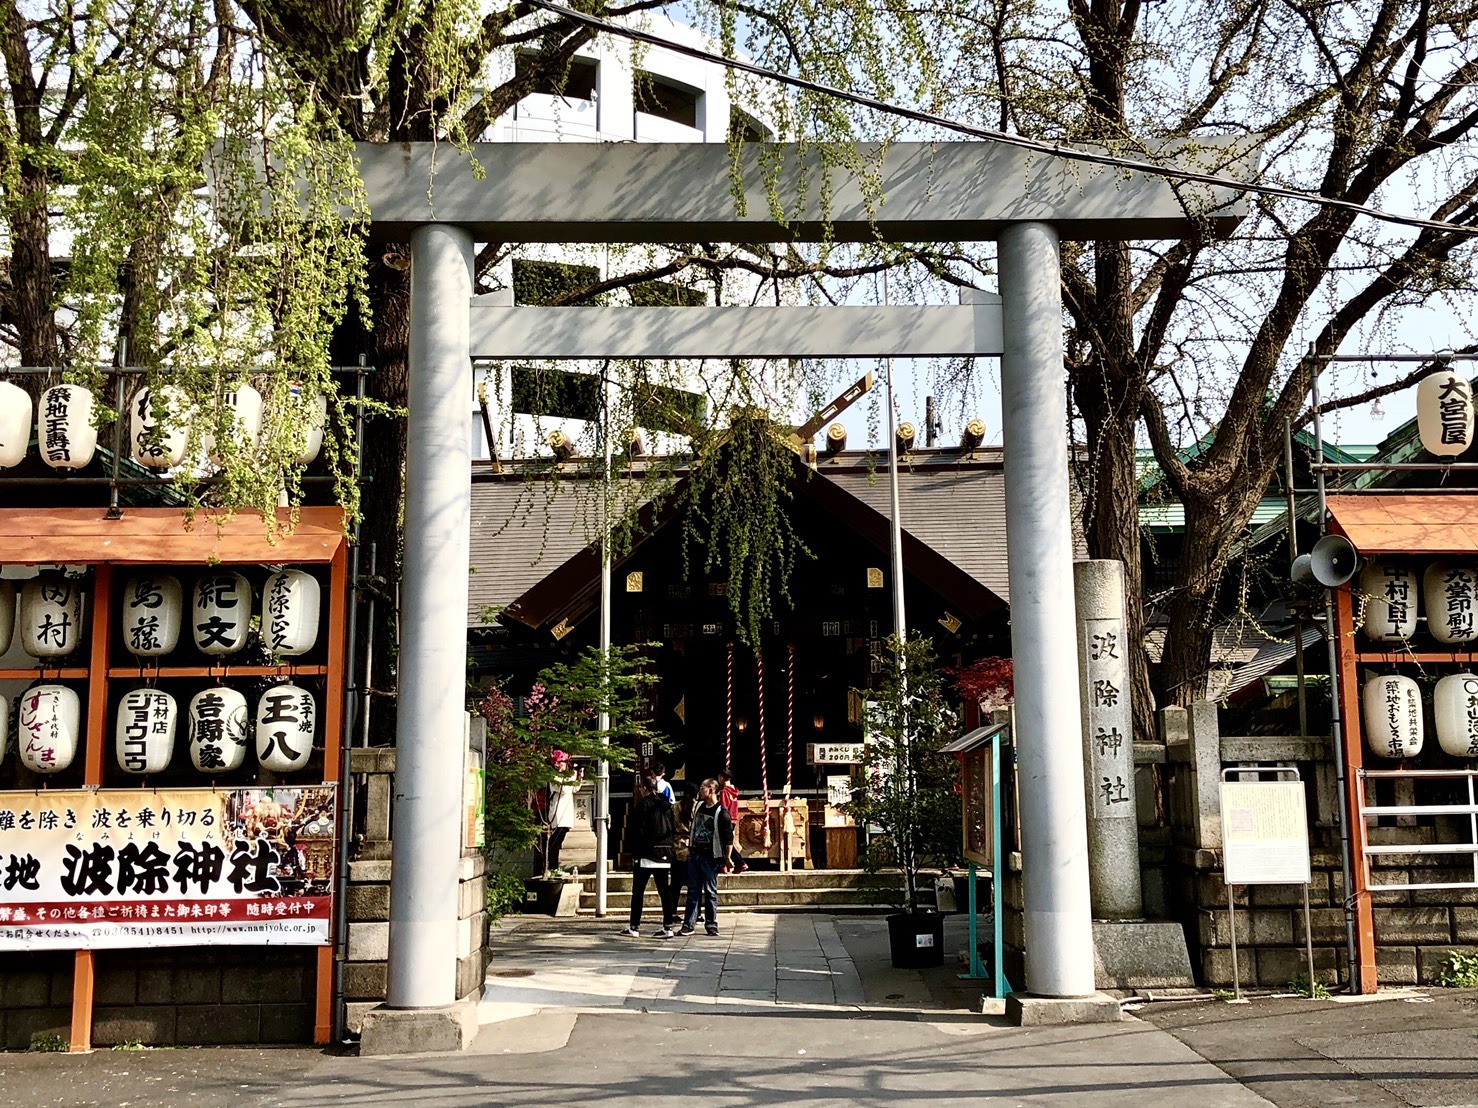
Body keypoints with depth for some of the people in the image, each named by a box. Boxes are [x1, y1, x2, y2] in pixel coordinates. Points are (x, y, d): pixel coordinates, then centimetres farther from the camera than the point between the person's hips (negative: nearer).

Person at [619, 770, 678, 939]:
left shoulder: (642, 804, -8)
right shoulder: (667, 805, 10)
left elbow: (638, 831, -11)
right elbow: (672, 828, 14)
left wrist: (635, 854, -7)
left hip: (647, 853, -6)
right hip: (665, 854, 6)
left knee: (638, 891, 3)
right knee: (664, 890, 5)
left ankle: (634, 926, 5)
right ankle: (667, 927, 3)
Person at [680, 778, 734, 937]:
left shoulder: (721, 813, -13)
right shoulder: (698, 806, 8)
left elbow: (729, 837, -11)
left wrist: (727, 859, -11)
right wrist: (689, 849, 18)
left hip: (710, 857, -6)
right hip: (694, 854, 6)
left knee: (710, 892, 1)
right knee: (693, 891, 7)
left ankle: (711, 926, 9)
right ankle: (688, 925, 9)